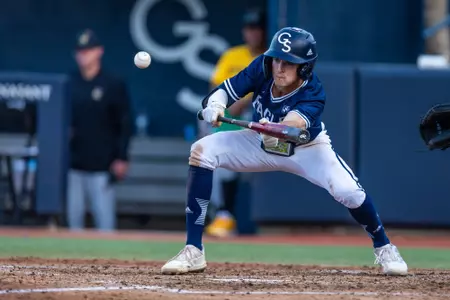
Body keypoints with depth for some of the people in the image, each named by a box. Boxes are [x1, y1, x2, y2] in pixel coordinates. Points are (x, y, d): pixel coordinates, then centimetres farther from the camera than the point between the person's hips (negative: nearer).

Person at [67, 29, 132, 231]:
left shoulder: (114, 85, 0)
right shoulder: (69, 83, 9)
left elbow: (124, 124, -2)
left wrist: (121, 158, -7)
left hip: (101, 165, -4)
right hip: (72, 165, 4)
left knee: (104, 217, -6)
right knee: (73, 215, 6)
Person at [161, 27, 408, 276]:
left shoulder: (312, 94, -34)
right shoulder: (261, 68, -25)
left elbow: (293, 125, -52)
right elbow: (224, 92, -25)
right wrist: (214, 106, -49)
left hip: (307, 149, -3)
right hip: (261, 144, 3)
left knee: (348, 191, -27)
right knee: (202, 151, -21)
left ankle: (383, 247, 7)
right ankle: (193, 252, -17)